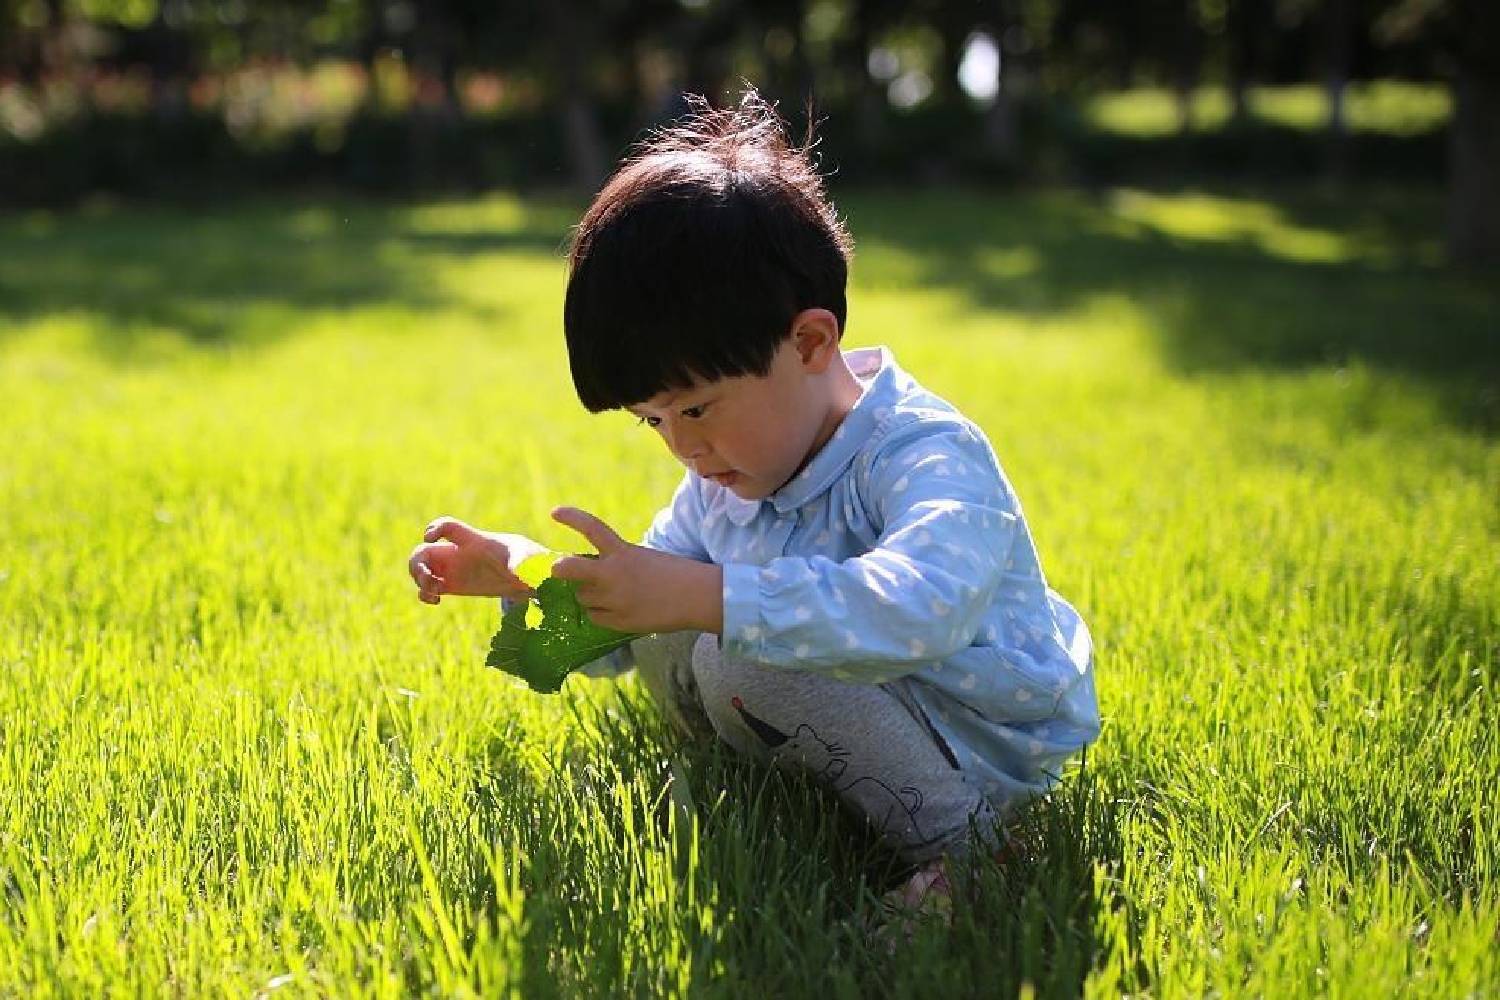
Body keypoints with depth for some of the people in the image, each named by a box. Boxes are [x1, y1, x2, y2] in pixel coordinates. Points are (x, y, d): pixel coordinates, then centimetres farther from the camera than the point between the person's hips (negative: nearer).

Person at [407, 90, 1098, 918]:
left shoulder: (929, 460, -26)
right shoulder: (725, 477, 2)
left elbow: (918, 610, -48)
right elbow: (625, 621, 13)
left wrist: (695, 596, -51)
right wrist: (522, 575, -6)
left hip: (987, 748, -8)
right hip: (866, 699, 8)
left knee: (737, 656, -28)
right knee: (659, 638, 0)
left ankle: (951, 842, -17)